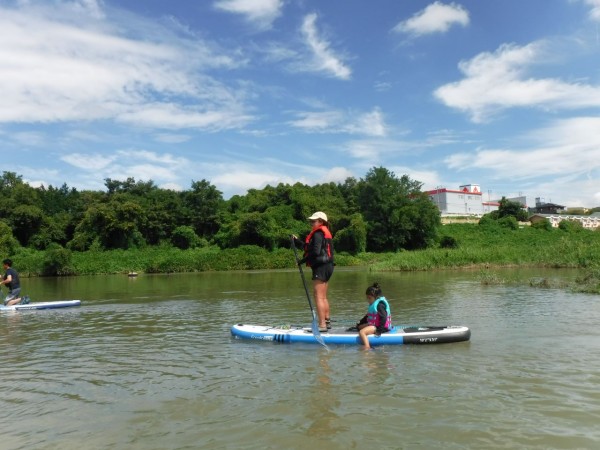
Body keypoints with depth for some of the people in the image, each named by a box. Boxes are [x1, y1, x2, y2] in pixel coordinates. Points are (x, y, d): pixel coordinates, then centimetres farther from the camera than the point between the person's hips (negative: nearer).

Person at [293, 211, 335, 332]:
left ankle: (322, 325, -10)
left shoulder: (318, 233, -11)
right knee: (323, 297, 17)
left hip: (320, 267, -10)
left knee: (318, 297, -9)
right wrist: (297, 241, 15)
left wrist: (302, 261, -15)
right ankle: (327, 321, 24)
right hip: (328, 266, 10)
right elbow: (309, 247, 17)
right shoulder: (326, 233, 19)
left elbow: (315, 252, -22)